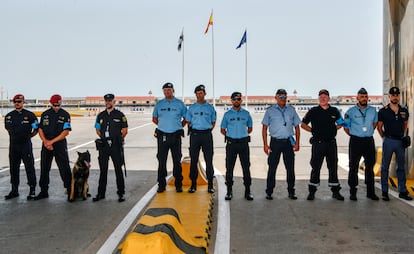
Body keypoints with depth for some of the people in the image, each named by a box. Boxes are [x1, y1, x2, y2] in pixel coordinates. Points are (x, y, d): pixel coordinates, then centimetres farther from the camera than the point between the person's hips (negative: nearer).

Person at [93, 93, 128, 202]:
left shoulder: (120, 115, 1)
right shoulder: (100, 115, 12)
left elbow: (125, 131, 2)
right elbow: (98, 130, 17)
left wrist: (118, 139, -1)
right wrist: (104, 138, 7)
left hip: (116, 145, -3)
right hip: (103, 145, 4)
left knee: (118, 169, -1)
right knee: (103, 170, 9)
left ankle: (121, 193, 7)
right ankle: (101, 193, 17)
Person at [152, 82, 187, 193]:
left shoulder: (179, 104, 4)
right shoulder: (159, 104, 9)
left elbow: (186, 118, 10)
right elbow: (154, 119, 18)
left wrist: (179, 126, 5)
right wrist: (163, 126, 12)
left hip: (175, 136, -1)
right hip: (162, 136, 2)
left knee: (177, 161, 2)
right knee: (161, 161, 3)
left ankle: (178, 185, 11)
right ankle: (161, 185, 12)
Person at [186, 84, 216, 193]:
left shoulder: (210, 107, 7)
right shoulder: (192, 108, 8)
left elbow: (213, 122, 14)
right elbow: (188, 122, 14)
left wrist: (207, 131, 3)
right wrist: (192, 131, 3)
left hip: (207, 135, -1)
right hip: (194, 134, 1)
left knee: (209, 160, -2)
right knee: (193, 160, 2)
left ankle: (210, 184, 5)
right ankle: (193, 184, 9)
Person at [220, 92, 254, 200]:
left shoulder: (246, 113, 7)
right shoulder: (227, 114, 5)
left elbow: (250, 128, 17)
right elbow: (222, 129, 11)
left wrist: (243, 135, 8)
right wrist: (230, 136, 3)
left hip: (243, 143, 0)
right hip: (231, 144, 0)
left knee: (246, 168, 2)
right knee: (229, 168, 2)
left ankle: (247, 191, 10)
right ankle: (229, 191, 11)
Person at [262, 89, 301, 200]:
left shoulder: (291, 110, 9)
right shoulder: (270, 111, 3)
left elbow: (297, 127, 11)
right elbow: (264, 128, 3)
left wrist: (297, 143, 2)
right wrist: (265, 145, -4)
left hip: (288, 142, 2)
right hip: (275, 142, -2)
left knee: (290, 168, 4)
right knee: (272, 168, 0)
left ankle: (291, 192, 14)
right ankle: (269, 192, 8)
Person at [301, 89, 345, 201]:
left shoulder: (335, 111, 9)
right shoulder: (313, 111, 2)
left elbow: (341, 123, 23)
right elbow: (303, 124, 7)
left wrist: (335, 128, 6)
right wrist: (313, 130, -1)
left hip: (331, 142, 3)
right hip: (318, 142, -2)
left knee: (333, 167, 7)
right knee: (316, 167, 0)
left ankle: (335, 191, 17)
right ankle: (312, 191, 8)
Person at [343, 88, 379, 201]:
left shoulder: (373, 110, 7)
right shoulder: (351, 111, -2)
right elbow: (346, 127, 6)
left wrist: (369, 132, 14)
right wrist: (354, 135, 4)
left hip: (369, 141, 3)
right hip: (355, 141, -3)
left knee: (370, 167, 8)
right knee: (353, 167, -1)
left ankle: (370, 192, 17)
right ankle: (352, 192, 6)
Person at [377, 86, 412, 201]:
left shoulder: (404, 111, 6)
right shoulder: (383, 111, -4)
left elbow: (405, 124, 20)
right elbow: (379, 127, 4)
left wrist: (404, 136, 11)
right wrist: (385, 138, 2)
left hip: (400, 141, 4)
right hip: (388, 141, -3)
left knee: (401, 167, 10)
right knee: (385, 167, 2)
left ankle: (402, 191, 18)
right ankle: (384, 192, 8)